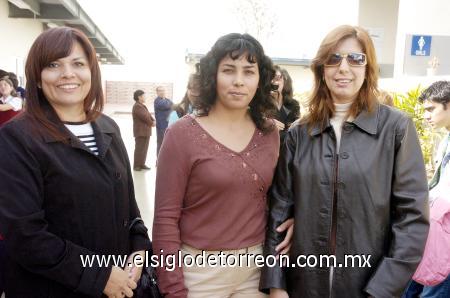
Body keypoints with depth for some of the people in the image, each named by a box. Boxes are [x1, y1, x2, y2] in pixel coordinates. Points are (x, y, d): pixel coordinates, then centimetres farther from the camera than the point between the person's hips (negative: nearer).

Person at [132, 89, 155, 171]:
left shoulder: (142, 105, 20)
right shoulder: (137, 106, -13)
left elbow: (148, 114, 17)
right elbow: (144, 117, -17)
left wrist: (153, 121, -1)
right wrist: (151, 123, -4)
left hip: (146, 131, 10)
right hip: (140, 132, -10)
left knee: (144, 148, 12)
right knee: (139, 149, -5)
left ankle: (142, 164, 20)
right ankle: (136, 165, 2)